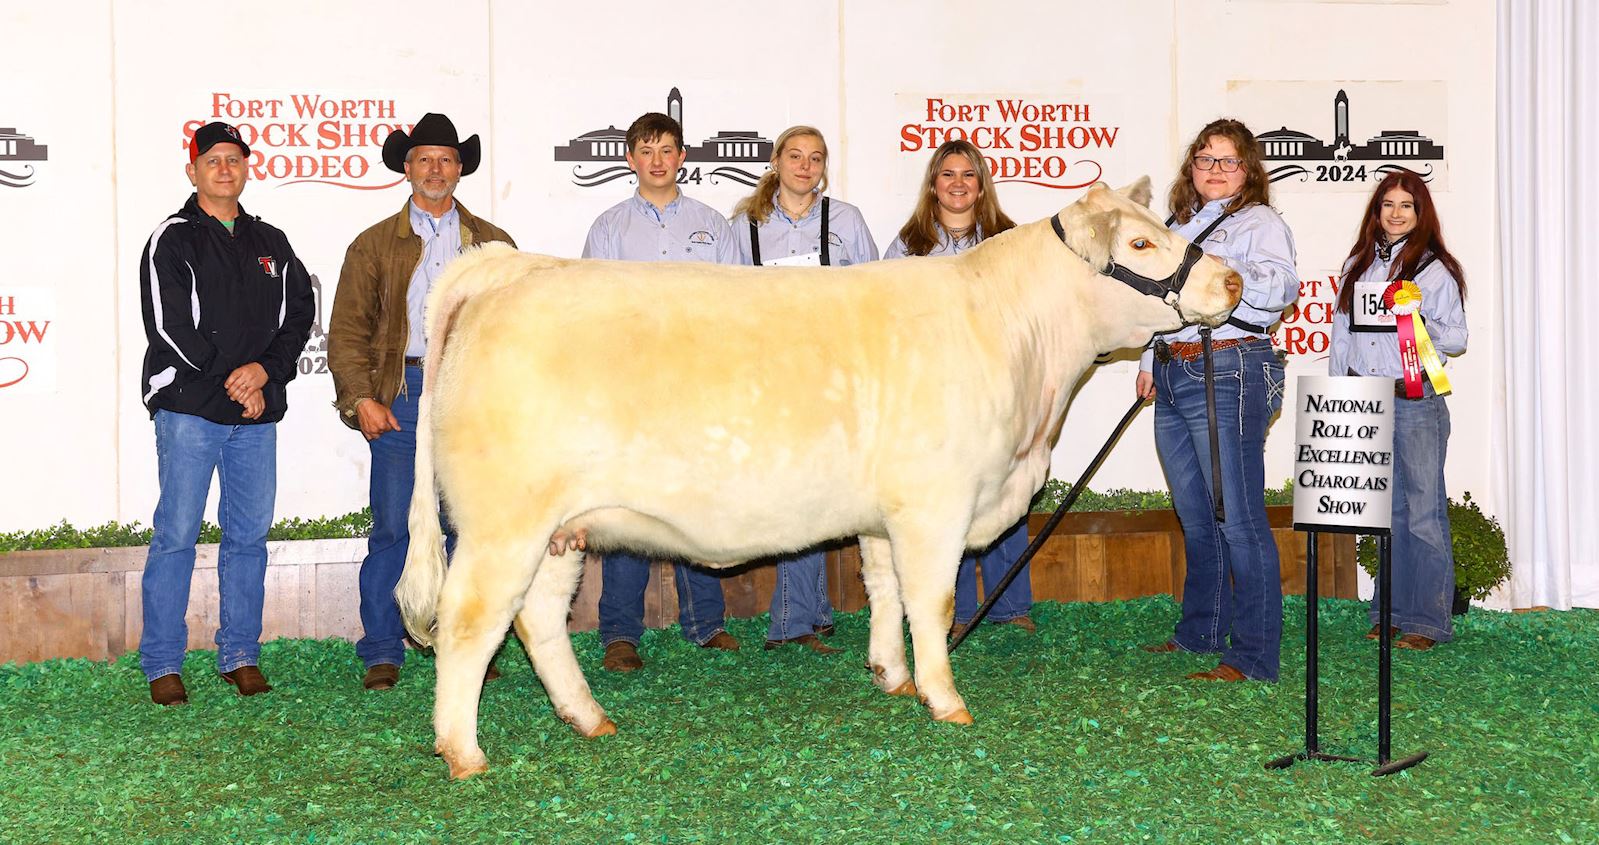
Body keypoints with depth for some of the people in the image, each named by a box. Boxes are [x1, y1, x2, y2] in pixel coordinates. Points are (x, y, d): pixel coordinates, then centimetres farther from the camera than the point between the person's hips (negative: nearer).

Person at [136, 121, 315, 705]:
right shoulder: (172, 241, 2)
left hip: (257, 414, 4)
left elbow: (300, 312, 10)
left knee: (249, 536, 7)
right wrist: (233, 382, -11)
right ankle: (162, 663, 3)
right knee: (176, 536, -4)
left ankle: (240, 656, 16)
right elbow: (169, 326, -8)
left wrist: (266, 369, -8)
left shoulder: (271, 244, 16)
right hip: (190, 410, -4)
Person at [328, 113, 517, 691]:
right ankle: (381, 654, 7)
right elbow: (347, 331, 6)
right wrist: (361, 398, -6)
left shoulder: (493, 243, 15)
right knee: (393, 529, -2)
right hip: (402, 396, -1)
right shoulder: (374, 245, 11)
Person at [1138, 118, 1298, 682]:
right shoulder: (1179, 227, 22)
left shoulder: (1259, 222, 0)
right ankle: (1200, 631, 27)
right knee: (1194, 515, 15)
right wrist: (1149, 362, 20)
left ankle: (1255, 657, -5)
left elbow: (1281, 288, -18)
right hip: (1173, 377, 8)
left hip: (1228, 373, -8)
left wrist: (1218, 264, -27)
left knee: (1238, 518, -9)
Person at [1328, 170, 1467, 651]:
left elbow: (1456, 340, 0)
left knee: (1424, 512, -4)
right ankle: (1390, 611, 18)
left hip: (1416, 400, -4)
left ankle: (1427, 620, 0)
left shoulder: (1435, 269, 0)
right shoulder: (1358, 264, 14)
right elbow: (1341, 332, 16)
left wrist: (1422, 326, -20)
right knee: (1387, 511, 11)